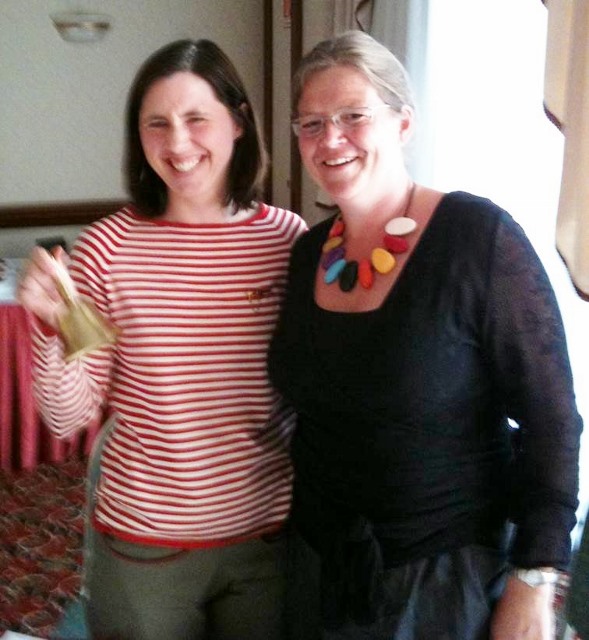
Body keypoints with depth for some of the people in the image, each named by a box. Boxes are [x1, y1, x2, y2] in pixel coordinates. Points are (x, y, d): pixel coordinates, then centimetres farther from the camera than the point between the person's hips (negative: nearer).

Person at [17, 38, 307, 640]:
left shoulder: (288, 236, -7)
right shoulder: (108, 246, -11)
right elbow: (69, 417, -8)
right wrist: (51, 325, -23)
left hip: (268, 537, 2)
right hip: (142, 545, -1)